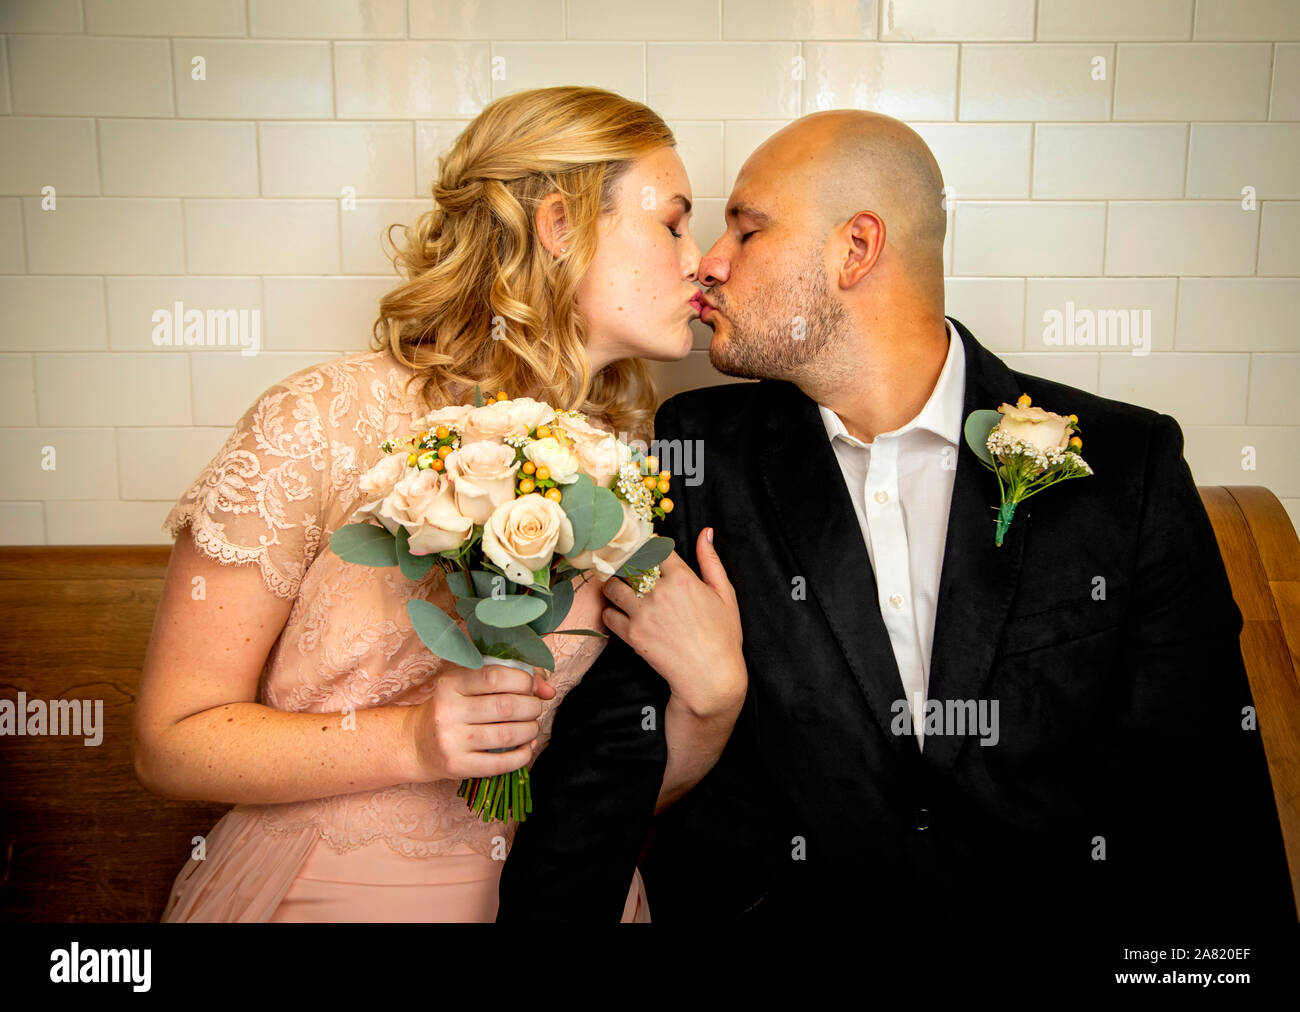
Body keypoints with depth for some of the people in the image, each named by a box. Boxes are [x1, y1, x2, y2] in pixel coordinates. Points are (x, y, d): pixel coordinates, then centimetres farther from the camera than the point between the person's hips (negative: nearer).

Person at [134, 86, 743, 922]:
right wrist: (411, 743, -25)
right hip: (320, 889, -3)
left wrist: (713, 690, -19)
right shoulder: (324, 423, -17)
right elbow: (173, 741, -12)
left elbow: (636, 784, 0)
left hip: (550, 888, 4)